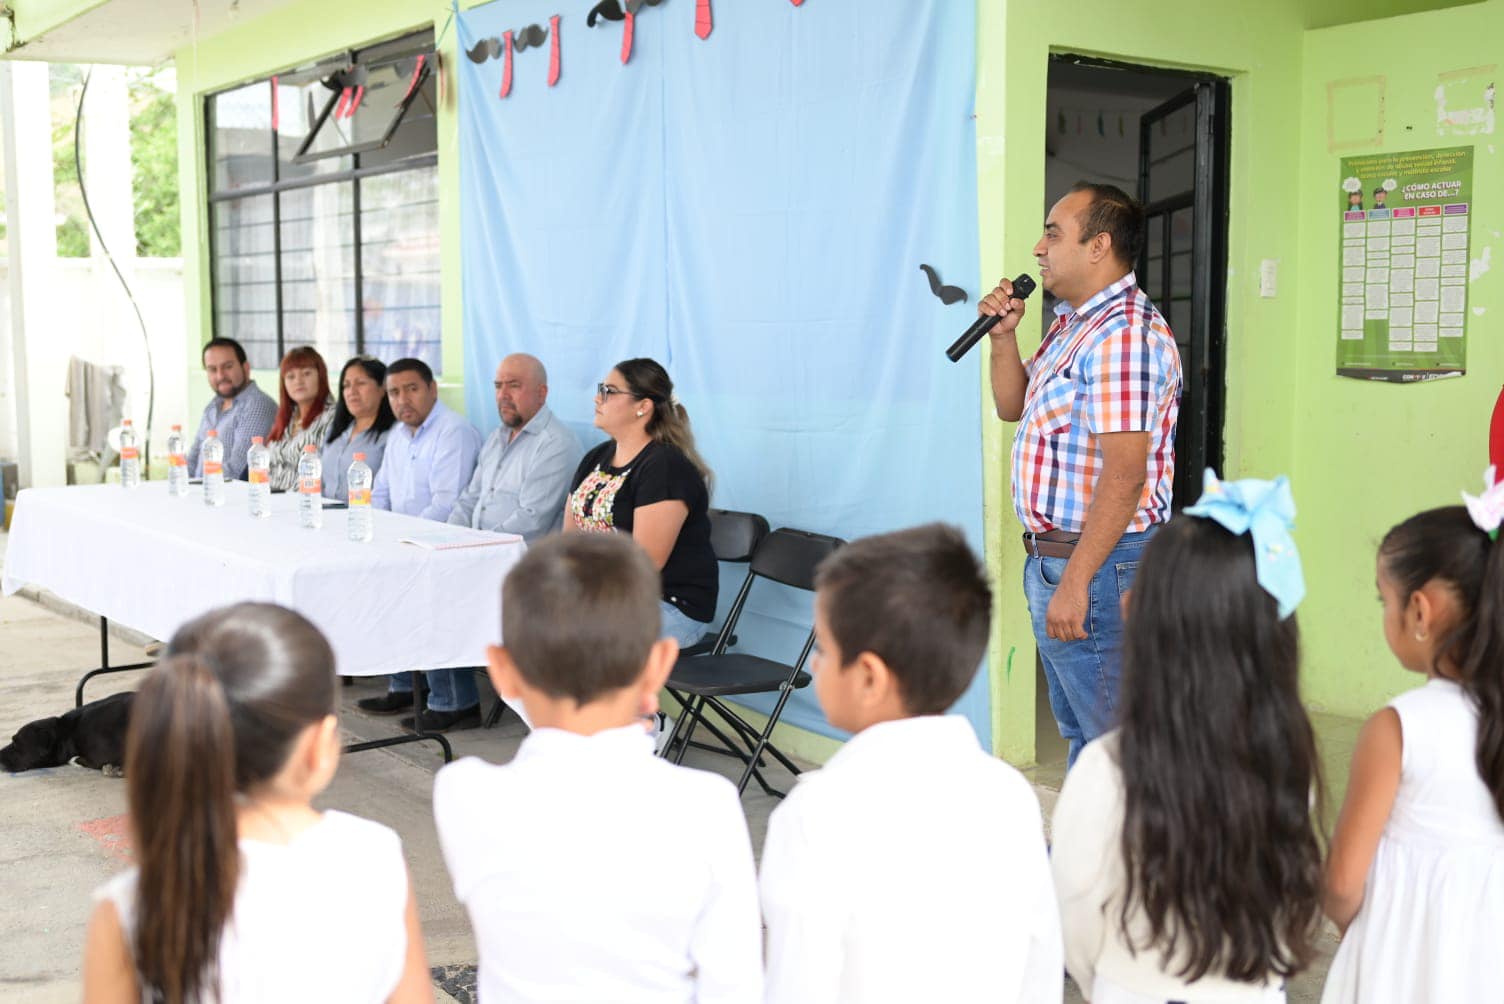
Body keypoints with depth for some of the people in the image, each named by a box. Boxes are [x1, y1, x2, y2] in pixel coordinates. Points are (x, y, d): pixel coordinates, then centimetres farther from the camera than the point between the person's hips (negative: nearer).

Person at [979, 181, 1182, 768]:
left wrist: (1075, 582, -25)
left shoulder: (1124, 334, -20)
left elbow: (1124, 476, -25)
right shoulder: (1072, 324, 13)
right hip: (1051, 556, 11)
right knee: (1081, 735, 21)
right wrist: (1004, 337, 6)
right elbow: (1013, 407, 23)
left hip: (1099, 563, -11)